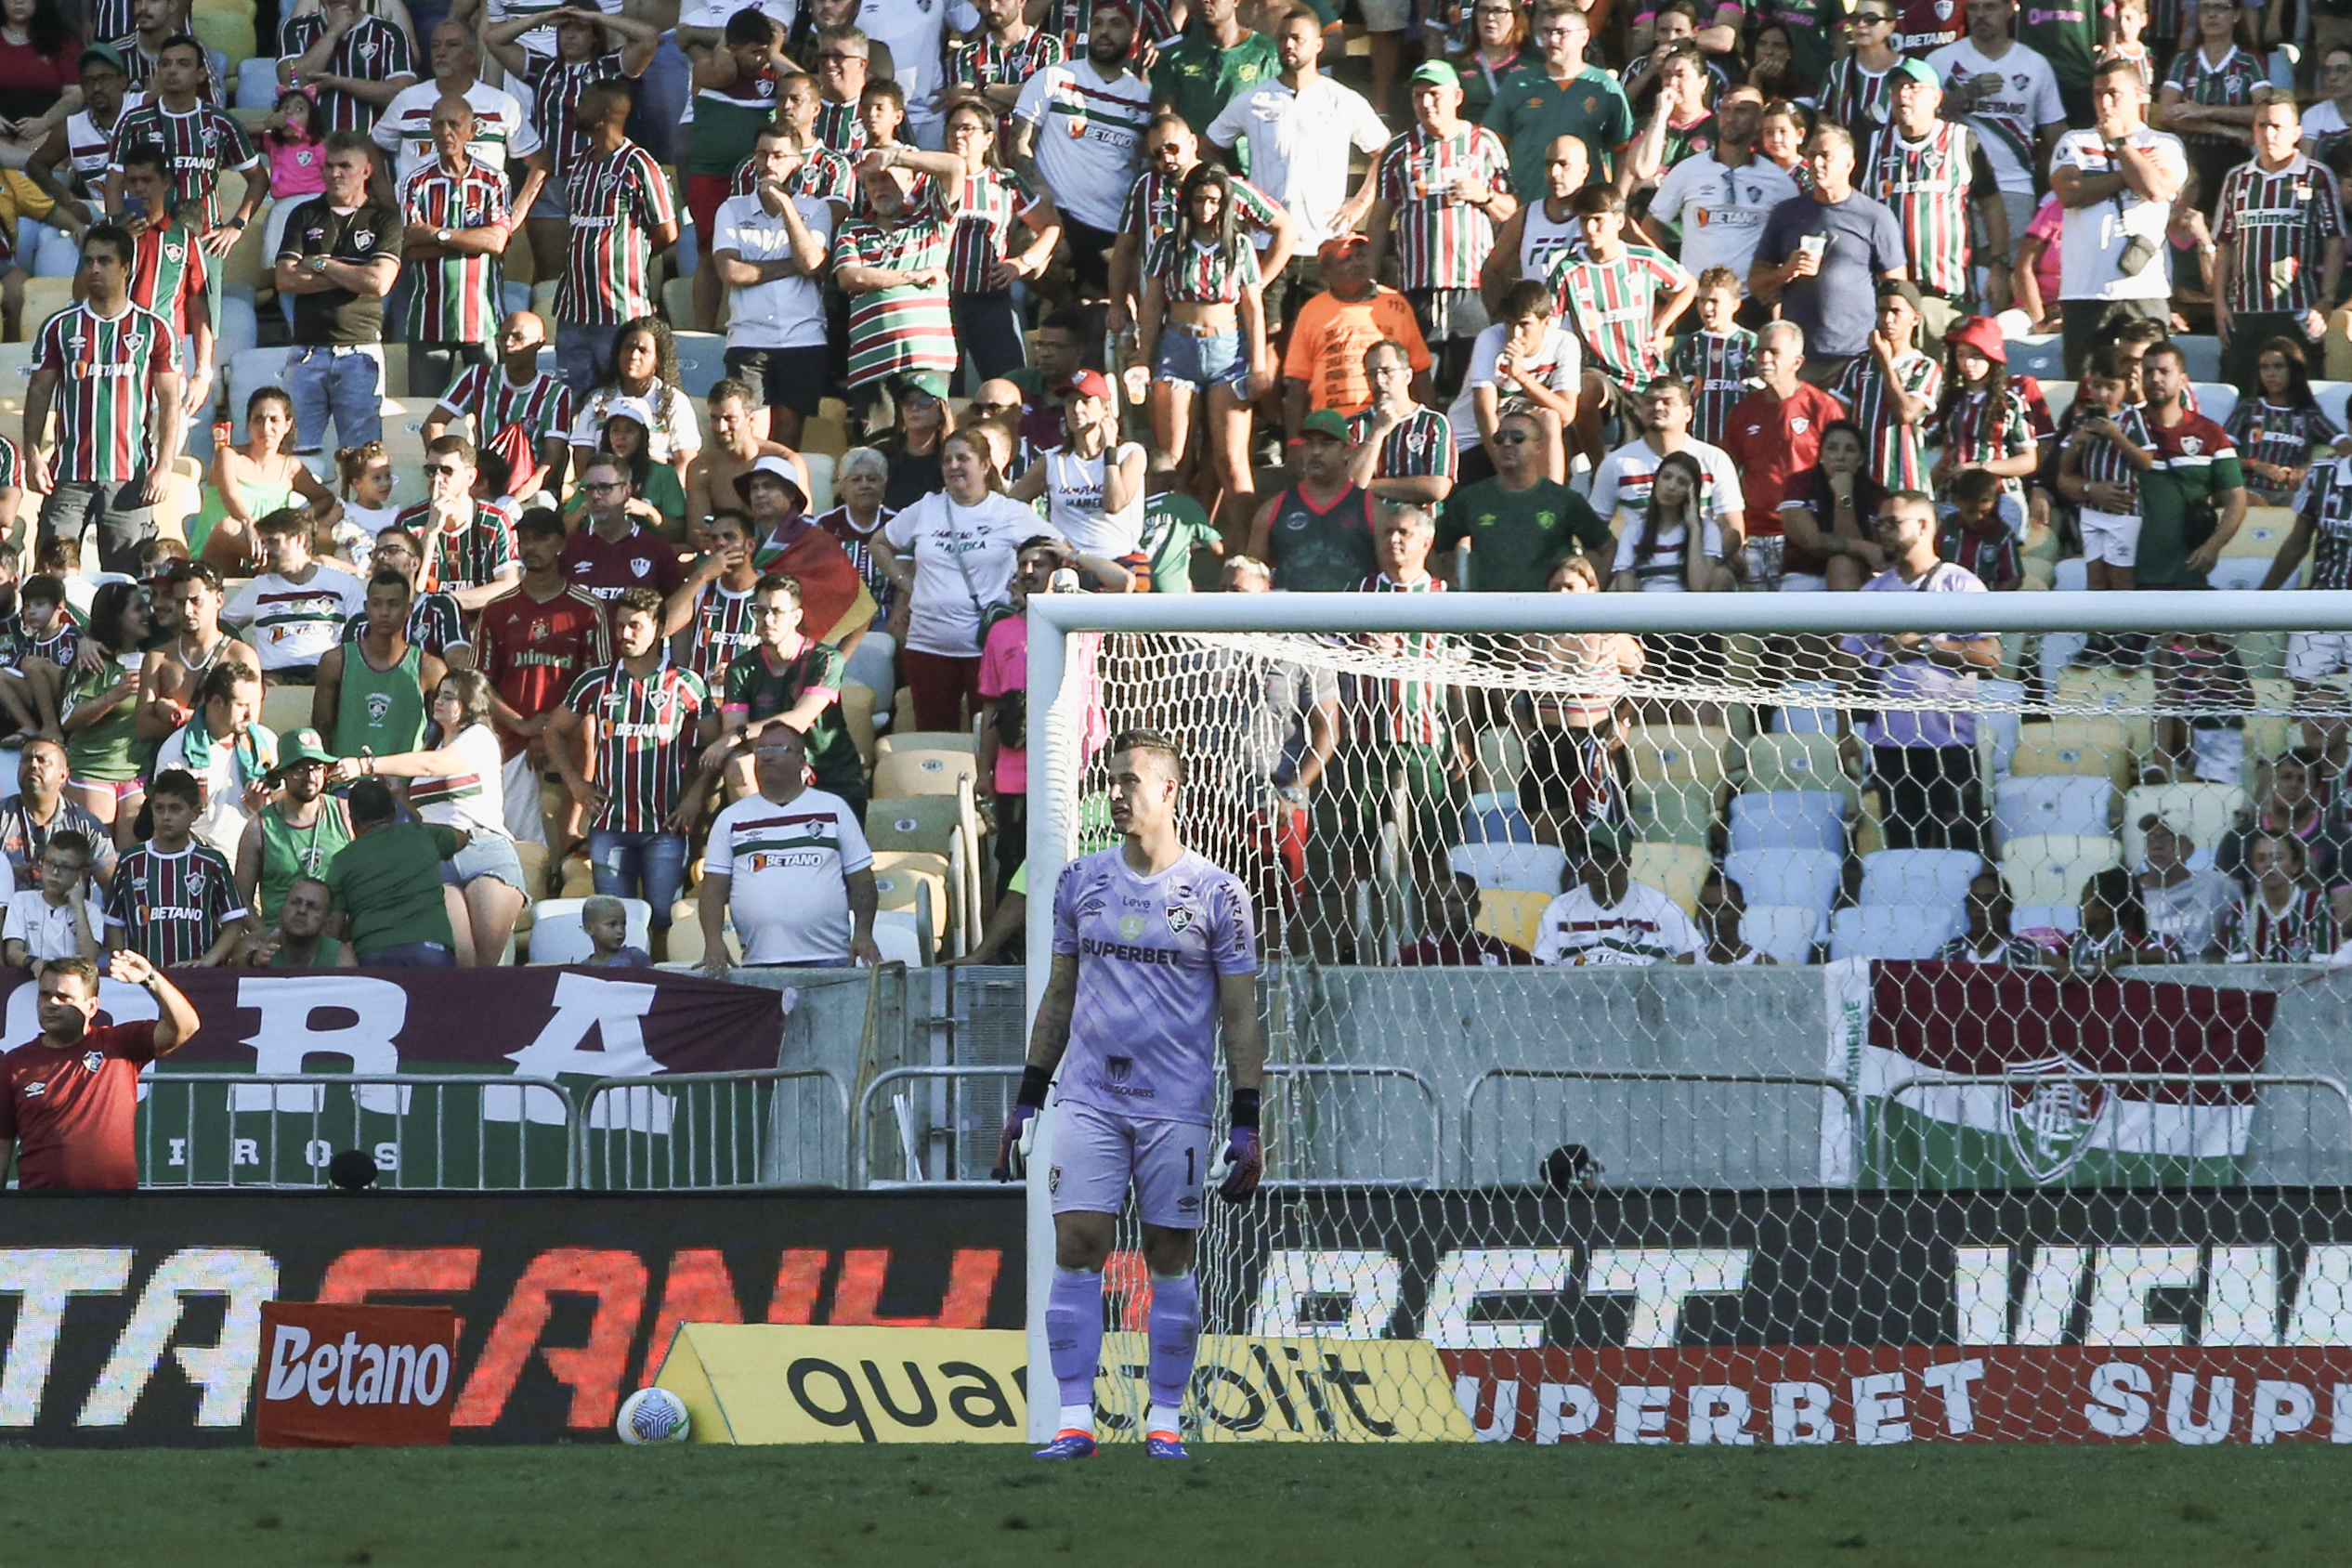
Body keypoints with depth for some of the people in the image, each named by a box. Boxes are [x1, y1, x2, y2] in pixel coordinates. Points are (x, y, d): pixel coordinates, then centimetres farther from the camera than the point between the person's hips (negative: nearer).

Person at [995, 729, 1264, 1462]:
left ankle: (1164, 1421, 10)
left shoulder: (1216, 893, -2)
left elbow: (1240, 1017, 1)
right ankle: (1074, 1421, -5)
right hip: (1088, 1099, 2)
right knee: (1076, 1247, -6)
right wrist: (1026, 1102, 14)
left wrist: (1247, 1126, -3)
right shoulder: (1080, 880, 9)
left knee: (1171, 1256, 2)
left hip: (1176, 1108, -2)